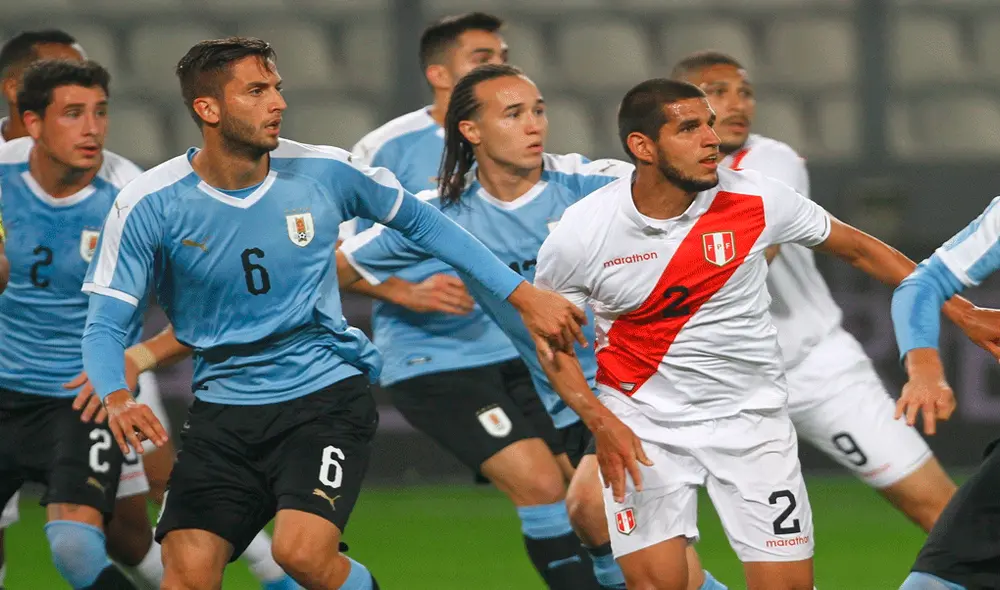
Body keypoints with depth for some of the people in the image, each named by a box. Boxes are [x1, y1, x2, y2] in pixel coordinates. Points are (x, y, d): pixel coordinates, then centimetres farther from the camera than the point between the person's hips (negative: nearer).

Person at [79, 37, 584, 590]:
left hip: (327, 394, -1)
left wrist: (522, 295, 12)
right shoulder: (149, 206, -9)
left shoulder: (323, 172, -4)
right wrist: (118, 398, -29)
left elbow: (420, 222, 13)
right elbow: (104, 325, -7)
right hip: (223, 409, 1)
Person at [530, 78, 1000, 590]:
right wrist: (600, 423, -13)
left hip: (750, 415, 1)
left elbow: (858, 249, 4)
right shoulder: (580, 235, -13)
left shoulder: (756, 199, -10)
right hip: (642, 422, -1)